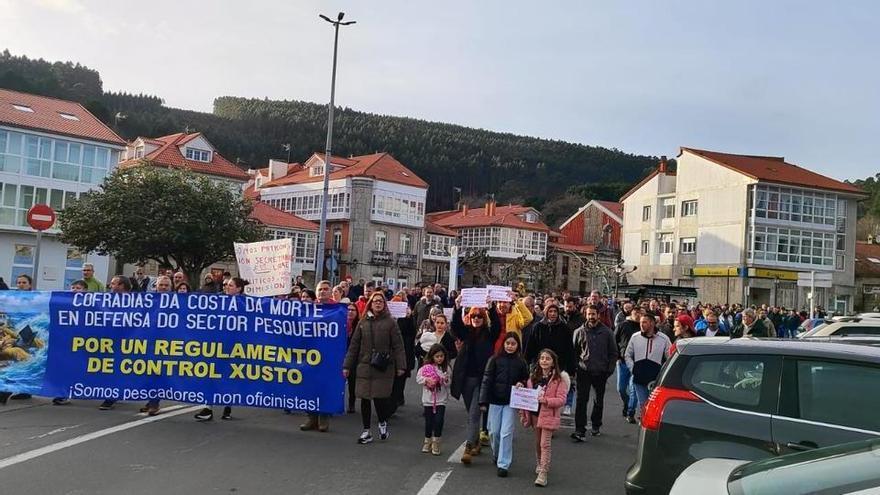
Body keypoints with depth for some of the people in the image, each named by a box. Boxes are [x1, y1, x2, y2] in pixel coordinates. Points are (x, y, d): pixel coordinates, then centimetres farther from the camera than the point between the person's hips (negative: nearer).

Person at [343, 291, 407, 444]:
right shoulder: (363, 322, 9)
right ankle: (366, 431, 18)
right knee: (365, 399, 5)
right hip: (364, 367, 3)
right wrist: (347, 366, 7)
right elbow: (354, 345, 10)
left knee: (380, 397, -6)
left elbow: (398, 345, -2)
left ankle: (383, 423, 23)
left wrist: (401, 366, -9)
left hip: (383, 368, -3)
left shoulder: (390, 322, 1)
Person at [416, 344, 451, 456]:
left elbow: (448, 384, 6)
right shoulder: (426, 367, -3)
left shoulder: (446, 368, 1)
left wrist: (446, 381, -15)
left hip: (441, 399, 0)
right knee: (429, 421, 9)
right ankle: (427, 442, 27)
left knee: (439, 420, -8)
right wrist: (426, 380, -21)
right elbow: (418, 378, -5)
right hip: (428, 399, 0)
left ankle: (436, 443, 9)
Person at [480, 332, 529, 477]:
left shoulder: (521, 362, 0)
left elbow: (526, 380, 14)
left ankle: (503, 464, 2)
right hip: (495, 401, 1)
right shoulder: (495, 360, -3)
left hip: (511, 402, 0)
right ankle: (497, 455, 35)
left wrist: (521, 384, -10)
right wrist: (483, 401, -7)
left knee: (506, 433, -4)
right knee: (494, 432, 9)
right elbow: (487, 381, -3)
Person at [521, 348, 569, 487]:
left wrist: (546, 400, -26)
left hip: (549, 414, -5)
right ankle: (539, 464, 37)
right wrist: (524, 412, 9)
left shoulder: (559, 379, -9)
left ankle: (543, 473, -5)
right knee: (537, 442, 18)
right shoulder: (534, 376, 7)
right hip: (535, 413, 5)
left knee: (545, 444, -7)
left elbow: (561, 399, -13)